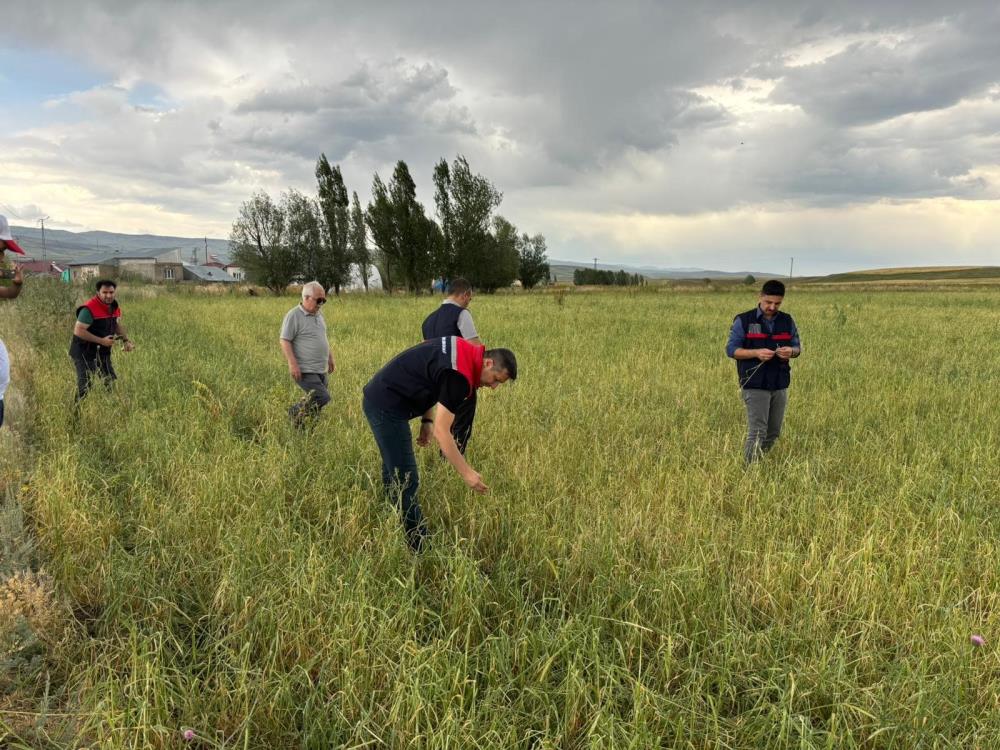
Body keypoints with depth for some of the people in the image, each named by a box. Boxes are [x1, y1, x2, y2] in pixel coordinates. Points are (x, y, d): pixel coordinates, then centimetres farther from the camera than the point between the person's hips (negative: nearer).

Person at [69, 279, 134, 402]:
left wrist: (126, 339, 3)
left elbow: (117, 325, 21)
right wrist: (101, 341, -26)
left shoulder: (114, 307, 3)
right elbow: (78, 331, -26)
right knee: (84, 387, -5)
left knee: (112, 384, 14)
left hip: (103, 353, 8)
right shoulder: (89, 309, -22)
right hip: (85, 354, -8)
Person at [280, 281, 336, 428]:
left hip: (321, 370, 8)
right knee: (323, 397, -17)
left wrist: (330, 358, 24)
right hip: (305, 371, -8)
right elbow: (284, 340, -14)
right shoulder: (294, 316, -11)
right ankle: (296, 412, 4)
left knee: (317, 402, 9)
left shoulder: (318, 314, 15)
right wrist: (292, 364, -21)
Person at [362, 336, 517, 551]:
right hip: (386, 406, -11)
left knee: (394, 472, 22)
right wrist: (466, 473, -21)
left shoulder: (464, 349, 4)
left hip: (379, 398, 11)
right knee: (406, 481, -8)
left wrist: (427, 421, 7)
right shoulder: (459, 375, -25)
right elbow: (441, 431, -25)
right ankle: (419, 548, -1)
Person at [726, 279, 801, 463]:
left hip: (780, 385, 5)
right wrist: (756, 353, -21)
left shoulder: (787, 321, 9)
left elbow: (797, 346, 14)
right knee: (757, 432, -11)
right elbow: (731, 349, -5)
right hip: (755, 385, -5)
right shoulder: (743, 321, -4)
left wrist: (791, 351, -11)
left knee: (773, 432, 11)